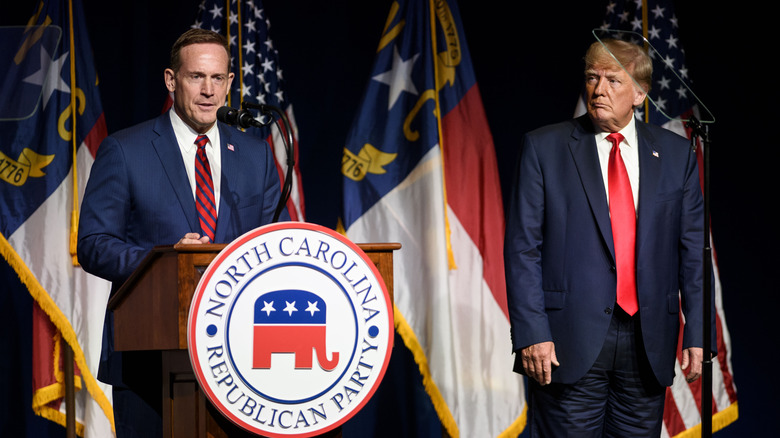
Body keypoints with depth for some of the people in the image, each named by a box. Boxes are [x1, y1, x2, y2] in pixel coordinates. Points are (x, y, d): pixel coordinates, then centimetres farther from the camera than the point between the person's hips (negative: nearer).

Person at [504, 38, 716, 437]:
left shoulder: (676, 154, 9)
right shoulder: (543, 147, 2)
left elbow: (693, 249, 9)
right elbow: (522, 247, -3)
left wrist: (698, 333, 1)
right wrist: (531, 333, -11)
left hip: (648, 343, 3)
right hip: (570, 343, -2)